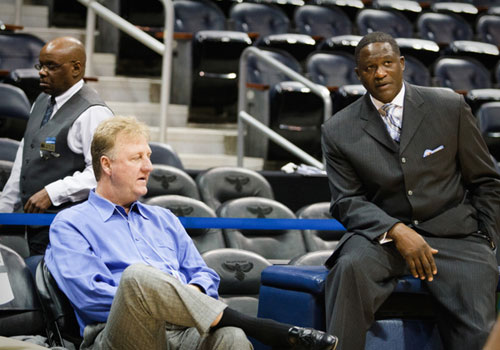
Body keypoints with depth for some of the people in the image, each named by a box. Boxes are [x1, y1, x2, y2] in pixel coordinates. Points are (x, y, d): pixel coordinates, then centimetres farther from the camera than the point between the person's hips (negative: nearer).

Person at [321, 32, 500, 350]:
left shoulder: (450, 107, 5)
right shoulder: (339, 131, 5)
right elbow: (348, 201, 0)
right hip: (383, 236, 0)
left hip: (453, 233, 0)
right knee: (351, 266, -34)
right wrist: (396, 231, -17)